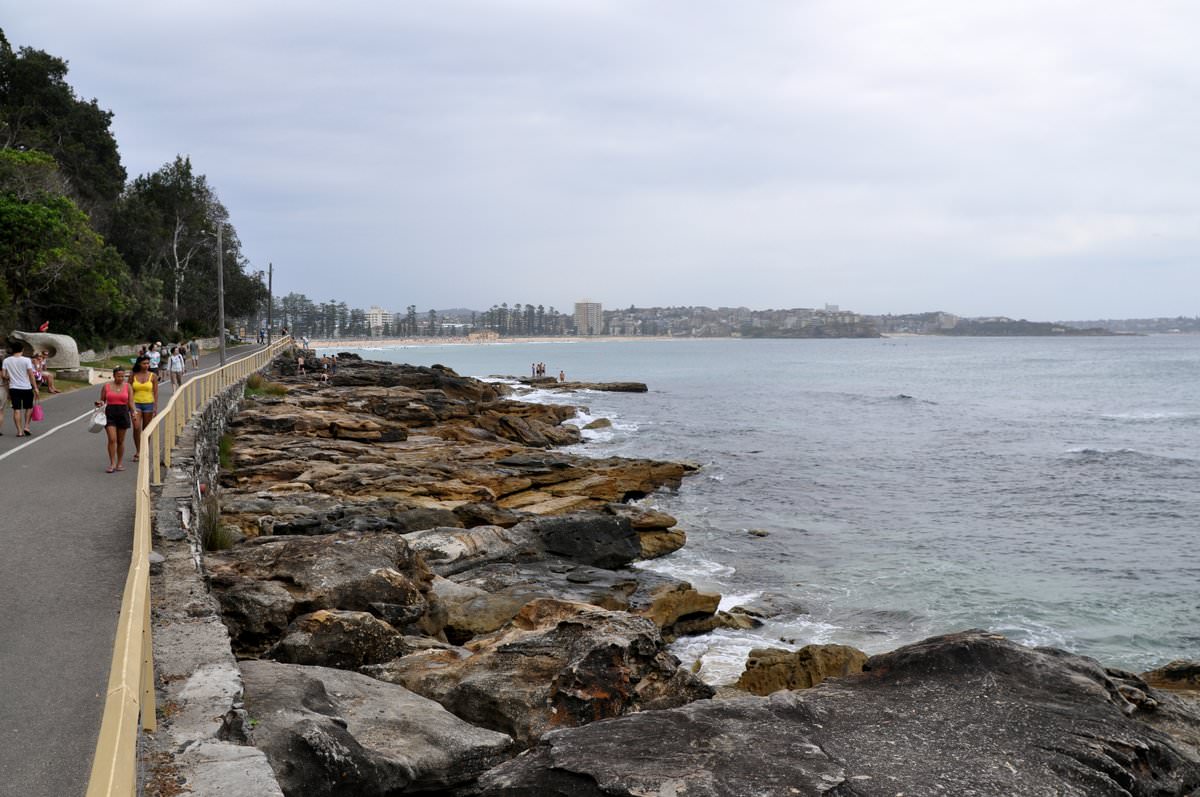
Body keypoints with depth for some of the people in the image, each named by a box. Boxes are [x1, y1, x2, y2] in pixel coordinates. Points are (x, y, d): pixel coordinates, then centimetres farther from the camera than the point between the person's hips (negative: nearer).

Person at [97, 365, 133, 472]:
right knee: (112, 439, -10)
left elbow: (131, 402, 0)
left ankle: (119, 463, 18)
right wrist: (100, 403, -12)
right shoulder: (106, 386, 2)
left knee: (120, 441, 8)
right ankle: (112, 464, -5)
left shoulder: (127, 386, 3)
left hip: (123, 414, 1)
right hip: (110, 414, -1)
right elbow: (102, 400, 11)